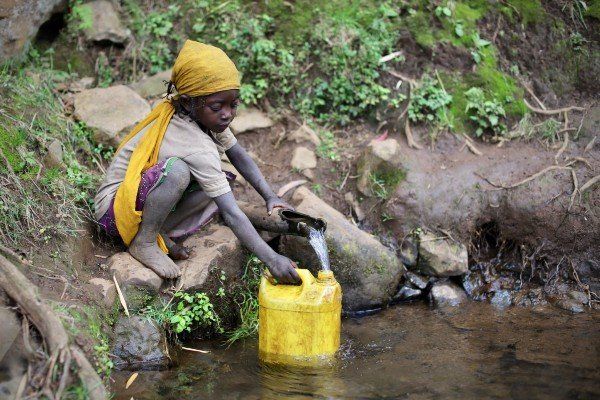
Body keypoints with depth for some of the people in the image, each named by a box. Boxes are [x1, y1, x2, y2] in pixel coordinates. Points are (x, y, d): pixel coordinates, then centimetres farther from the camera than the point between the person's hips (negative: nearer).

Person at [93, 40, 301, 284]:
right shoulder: (198, 150, -30)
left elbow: (238, 155, 5)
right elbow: (230, 214, -34)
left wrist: (270, 197, -5)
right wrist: (271, 259, -37)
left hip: (142, 196, 9)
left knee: (222, 182, -4)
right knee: (177, 170, -35)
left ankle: (160, 232, -4)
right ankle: (144, 241, -15)